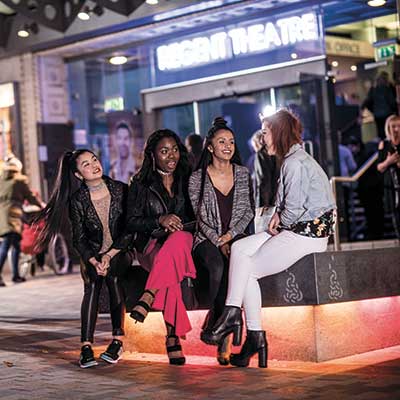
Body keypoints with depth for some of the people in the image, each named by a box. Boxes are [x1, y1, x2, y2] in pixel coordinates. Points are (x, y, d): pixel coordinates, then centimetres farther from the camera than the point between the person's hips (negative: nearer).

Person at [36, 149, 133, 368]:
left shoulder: (121, 190, -4)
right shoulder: (77, 200, -2)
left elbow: (130, 230, -5)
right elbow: (79, 239, -2)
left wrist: (109, 256, -16)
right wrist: (94, 262, -19)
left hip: (121, 252, 0)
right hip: (92, 256, 0)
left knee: (113, 274, -32)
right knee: (92, 282, -30)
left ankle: (117, 341, -30)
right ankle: (86, 346, -34)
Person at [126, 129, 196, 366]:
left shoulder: (187, 180, 14)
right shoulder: (141, 184, 7)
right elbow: (132, 223, 1)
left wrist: (187, 226, -11)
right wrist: (160, 220, -16)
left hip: (185, 242, 1)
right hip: (152, 247, -1)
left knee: (179, 239, -39)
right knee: (170, 272, -38)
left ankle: (148, 298, -42)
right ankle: (173, 338, -39)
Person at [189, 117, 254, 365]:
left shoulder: (243, 174, 11)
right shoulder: (197, 179, 3)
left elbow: (249, 211, 9)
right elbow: (199, 218, 0)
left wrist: (230, 235, -6)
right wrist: (219, 242, -12)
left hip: (236, 237, 2)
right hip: (207, 240, -2)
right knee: (218, 267, -34)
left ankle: (215, 321, -25)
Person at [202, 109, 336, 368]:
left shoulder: (295, 163, -15)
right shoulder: (294, 160, 19)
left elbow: (294, 209, -18)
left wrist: (278, 226, 0)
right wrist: (278, 214, 4)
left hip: (305, 236, -10)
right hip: (295, 231, 10)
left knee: (248, 270, -5)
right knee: (239, 248, 0)